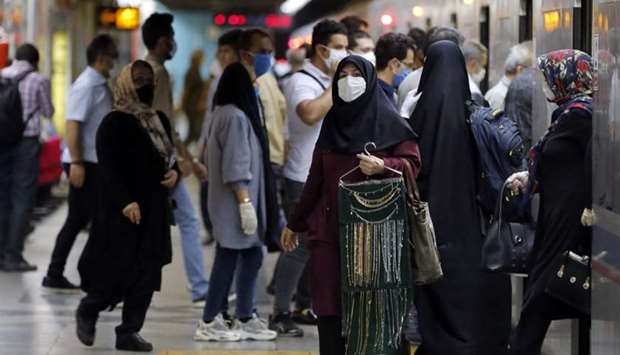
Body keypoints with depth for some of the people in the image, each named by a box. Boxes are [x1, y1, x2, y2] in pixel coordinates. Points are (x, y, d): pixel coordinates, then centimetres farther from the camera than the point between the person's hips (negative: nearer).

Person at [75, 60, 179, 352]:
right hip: (123, 210, -7)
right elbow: (109, 168, -15)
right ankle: (87, 311, 21)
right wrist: (125, 201, -23)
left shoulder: (160, 120, 12)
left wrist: (175, 172, 1)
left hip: (155, 208, 7)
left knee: (146, 273, 3)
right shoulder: (114, 123, -9)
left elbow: (171, 155, 24)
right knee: (121, 270, -5)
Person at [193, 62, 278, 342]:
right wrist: (245, 202, -20)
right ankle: (209, 323, 1)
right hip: (235, 200, -10)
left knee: (252, 256, 12)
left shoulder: (225, 113, 15)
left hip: (235, 200, 10)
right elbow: (235, 167, -20)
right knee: (227, 259, -5)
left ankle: (245, 319, 17)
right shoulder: (236, 116, -16)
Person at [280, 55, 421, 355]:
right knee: (329, 309, -1)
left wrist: (382, 167, -21)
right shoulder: (332, 122, 15)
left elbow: (412, 162, -3)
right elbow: (315, 179, 20)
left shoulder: (388, 121, 1)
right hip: (329, 230, 4)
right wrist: (295, 223, 21)